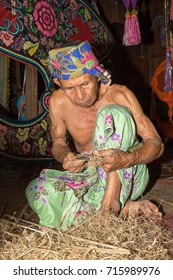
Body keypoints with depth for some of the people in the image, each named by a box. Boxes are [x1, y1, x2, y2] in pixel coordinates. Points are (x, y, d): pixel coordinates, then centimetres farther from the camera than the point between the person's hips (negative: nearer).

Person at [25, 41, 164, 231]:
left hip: (126, 177, -3)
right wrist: (65, 157, -20)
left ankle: (111, 199, -28)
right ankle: (124, 208, -18)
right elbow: (58, 144, 6)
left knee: (113, 114, -26)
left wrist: (127, 159, -37)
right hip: (89, 177, 4)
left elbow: (156, 144, -15)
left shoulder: (119, 95, -17)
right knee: (37, 191, -23)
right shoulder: (58, 102, -8)